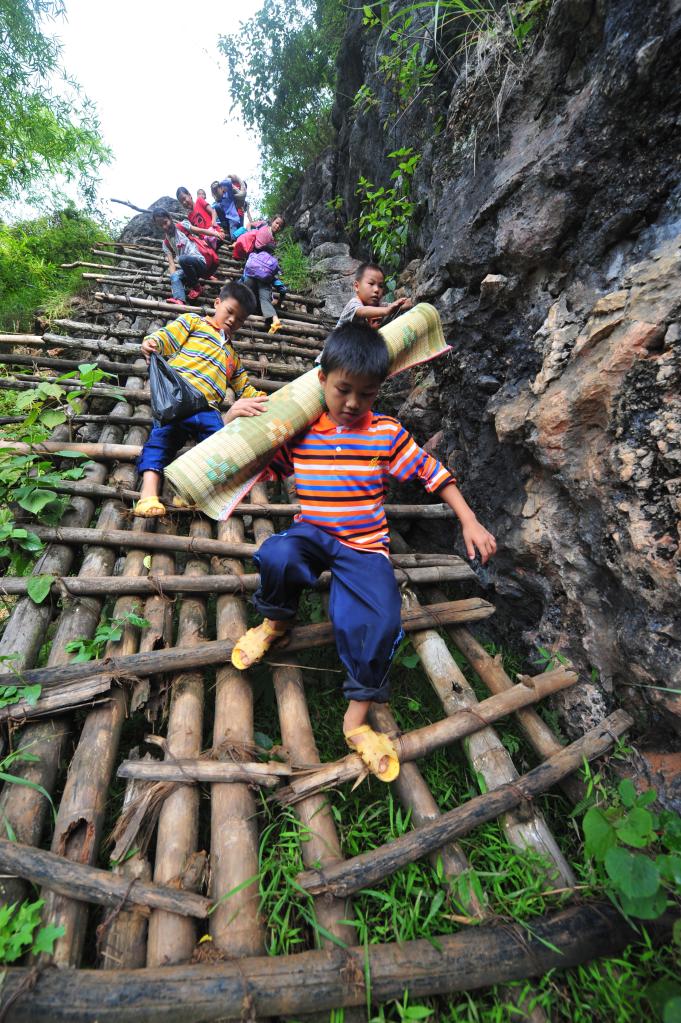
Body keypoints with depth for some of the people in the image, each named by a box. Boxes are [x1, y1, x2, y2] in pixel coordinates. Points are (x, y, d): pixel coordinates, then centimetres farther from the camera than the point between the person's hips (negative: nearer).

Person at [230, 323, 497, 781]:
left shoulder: (386, 431, 0)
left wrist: (470, 522, -2)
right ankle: (276, 621, 1)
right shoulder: (297, 431, 2)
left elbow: (432, 472, 3)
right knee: (277, 556, -34)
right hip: (312, 534, 1)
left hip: (365, 545, 0)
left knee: (378, 622, -22)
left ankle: (358, 720, 4)